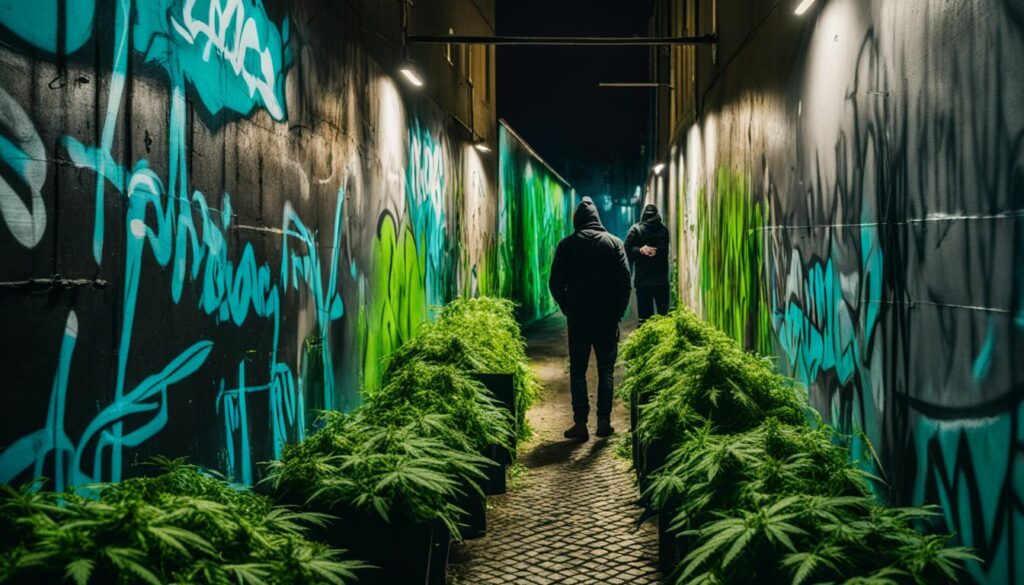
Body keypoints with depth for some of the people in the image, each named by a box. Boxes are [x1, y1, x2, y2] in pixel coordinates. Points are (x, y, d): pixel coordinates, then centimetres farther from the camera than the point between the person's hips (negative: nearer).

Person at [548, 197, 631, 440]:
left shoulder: (567, 244, -1)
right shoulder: (613, 243, 0)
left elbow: (555, 283, -2)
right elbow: (625, 281, -4)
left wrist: (567, 308, 10)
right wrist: (618, 310, 6)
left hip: (577, 317, 0)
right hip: (607, 318, 1)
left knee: (578, 370, 6)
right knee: (606, 369, 9)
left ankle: (580, 423, 1)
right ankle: (604, 421, 4)